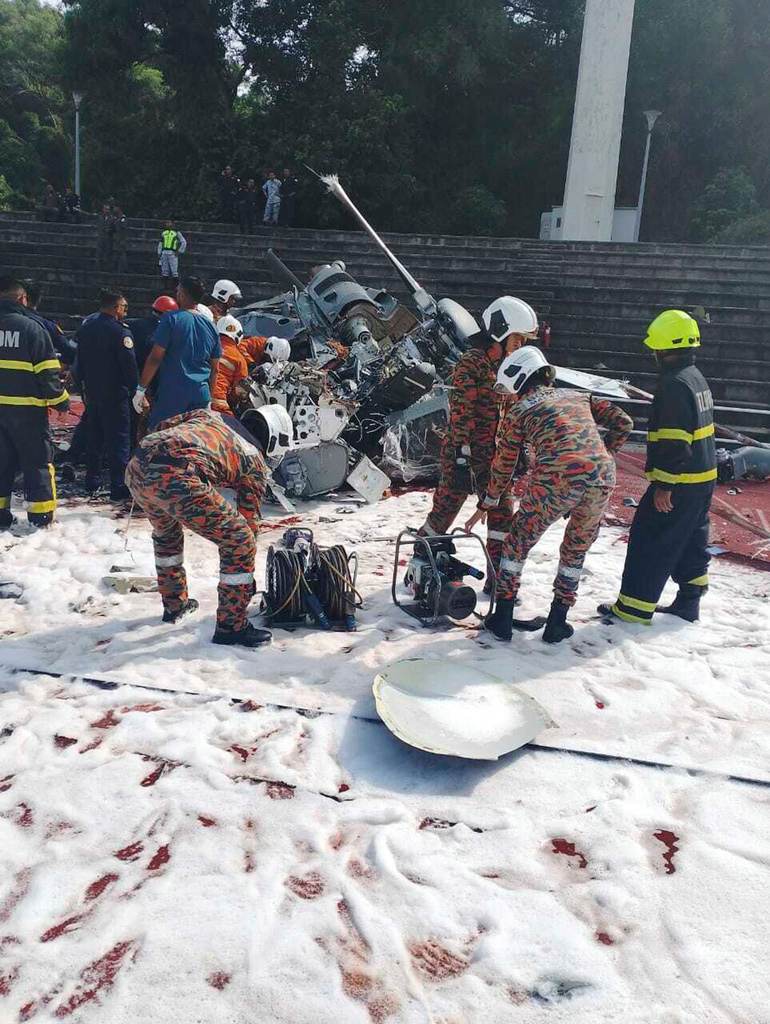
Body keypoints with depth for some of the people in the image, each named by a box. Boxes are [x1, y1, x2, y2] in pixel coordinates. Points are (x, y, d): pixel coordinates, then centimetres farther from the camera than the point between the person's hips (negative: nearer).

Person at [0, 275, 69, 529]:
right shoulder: (32, 327, -11)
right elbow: (47, 372, -12)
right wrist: (60, 399, 0)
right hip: (26, 407, -5)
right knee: (37, 460, 5)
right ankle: (41, 514, 6)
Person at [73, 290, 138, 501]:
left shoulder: (85, 329, 9)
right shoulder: (120, 331, -15)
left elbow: (79, 362, 16)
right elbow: (130, 364, -17)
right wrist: (134, 389, -5)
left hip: (92, 393, 8)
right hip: (115, 394, -7)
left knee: (95, 437, 17)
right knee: (119, 440, -4)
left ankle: (92, 481, 24)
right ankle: (119, 487, -4)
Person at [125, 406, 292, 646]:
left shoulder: (208, 415, 32)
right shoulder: (255, 460, 20)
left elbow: (164, 426, 28)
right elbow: (250, 519, 23)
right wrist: (248, 574, 34)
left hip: (136, 469, 7)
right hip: (177, 479, -7)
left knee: (165, 530, 35)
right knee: (239, 541, 8)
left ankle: (174, 604, 48)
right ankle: (231, 626, 14)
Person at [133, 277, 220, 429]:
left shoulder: (171, 319, -7)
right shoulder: (210, 326, 10)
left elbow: (155, 358, -10)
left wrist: (141, 389, -5)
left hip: (172, 393, -5)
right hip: (201, 394, 5)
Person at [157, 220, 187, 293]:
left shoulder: (177, 233, 3)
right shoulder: (163, 233, 18)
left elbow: (184, 242, 0)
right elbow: (160, 244, 24)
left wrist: (179, 251, -6)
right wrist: (159, 254, 16)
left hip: (172, 254, -5)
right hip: (164, 253, 5)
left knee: (174, 271, -9)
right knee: (164, 271, 5)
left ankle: (176, 287, -7)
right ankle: (165, 287, 10)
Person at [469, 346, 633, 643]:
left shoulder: (519, 410, 16)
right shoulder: (578, 397, 28)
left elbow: (503, 466, 21)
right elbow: (623, 423, 21)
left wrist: (485, 505, 32)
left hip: (557, 476, -4)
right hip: (602, 477, 4)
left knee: (518, 542, 16)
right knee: (576, 550, 24)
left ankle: (502, 619, 19)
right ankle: (557, 623, 28)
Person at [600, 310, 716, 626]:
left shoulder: (674, 384, -19)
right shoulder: (696, 378, 14)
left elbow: (674, 440, -25)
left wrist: (664, 485, -23)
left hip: (680, 481, -10)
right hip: (703, 477, 10)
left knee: (650, 540, -3)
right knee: (691, 539, 18)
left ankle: (634, 608, 2)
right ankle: (688, 603, 29)